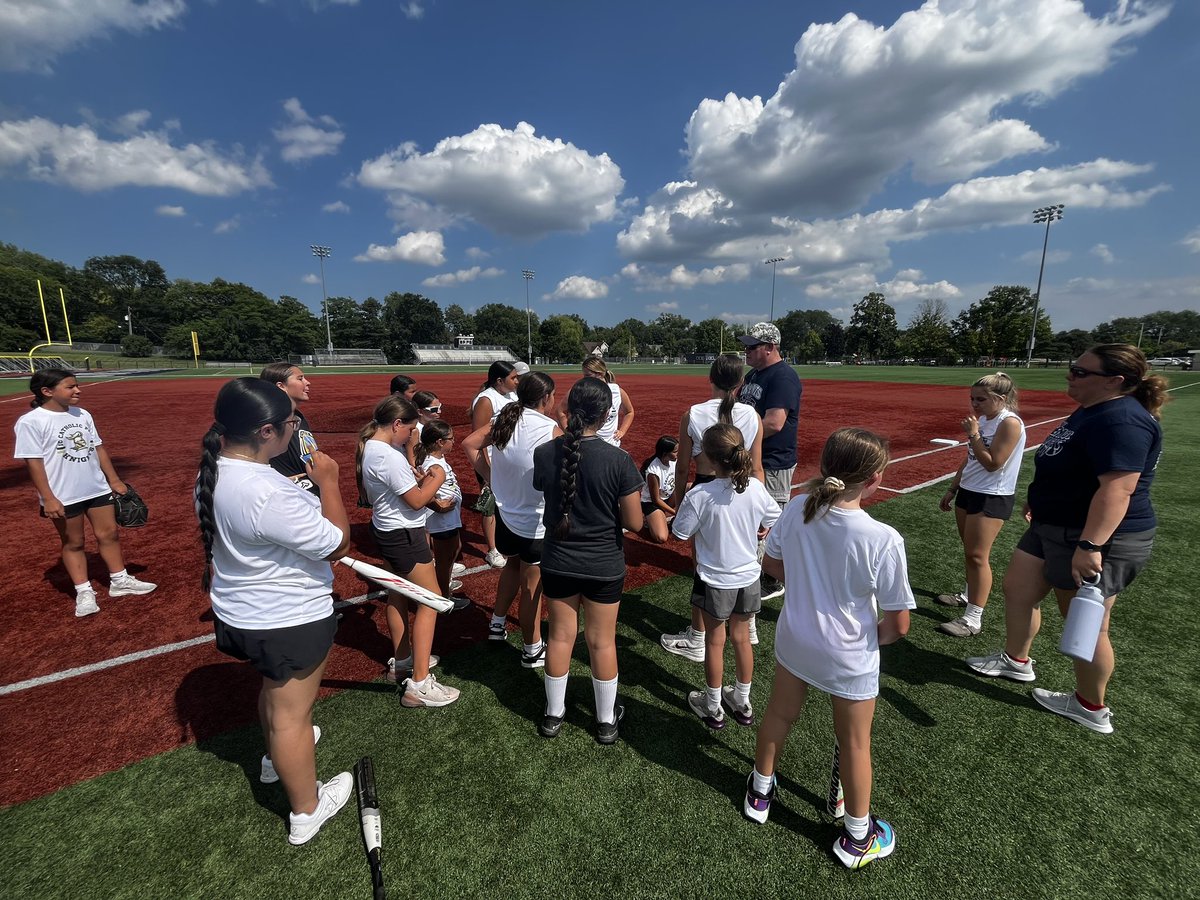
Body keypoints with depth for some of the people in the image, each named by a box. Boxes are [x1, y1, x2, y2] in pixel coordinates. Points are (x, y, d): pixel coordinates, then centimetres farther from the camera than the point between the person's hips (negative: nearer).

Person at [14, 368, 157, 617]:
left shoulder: (83, 415, 5)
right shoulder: (31, 422, -13)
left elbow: (98, 449, 10)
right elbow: (33, 462, -14)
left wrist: (114, 481, 9)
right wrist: (48, 498, -17)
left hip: (97, 489, 5)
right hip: (63, 497, -5)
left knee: (109, 534, 11)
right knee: (73, 543, 9)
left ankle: (120, 581, 25)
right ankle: (84, 592, 20)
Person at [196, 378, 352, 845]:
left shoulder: (215, 472, -5)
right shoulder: (268, 494, -36)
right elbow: (337, 541, -26)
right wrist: (328, 481, -18)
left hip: (241, 612, 9)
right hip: (290, 621, -9)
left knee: (274, 688, 33)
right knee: (291, 715, 10)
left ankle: (277, 757, 60)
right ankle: (306, 811, 33)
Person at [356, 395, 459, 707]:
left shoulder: (368, 447, 4)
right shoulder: (389, 457, -27)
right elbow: (417, 500, -22)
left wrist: (421, 477, 3)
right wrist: (437, 478, -7)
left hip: (386, 530, 11)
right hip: (404, 535, -10)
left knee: (399, 594, 22)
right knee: (431, 600, -2)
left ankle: (401, 661, 39)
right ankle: (419, 685, 2)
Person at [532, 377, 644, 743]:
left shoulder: (544, 454, -12)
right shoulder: (618, 460, -21)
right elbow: (634, 523, -15)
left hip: (558, 562, 2)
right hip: (604, 566, -2)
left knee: (560, 637, 19)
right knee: (602, 642, 15)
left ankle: (553, 714, 38)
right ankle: (606, 721, 35)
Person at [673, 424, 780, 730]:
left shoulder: (699, 495, -26)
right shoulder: (756, 488, -14)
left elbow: (680, 533, -14)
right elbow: (774, 521, 3)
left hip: (715, 581, -3)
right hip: (748, 578, 4)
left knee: (714, 642, 15)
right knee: (742, 638, 21)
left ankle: (713, 708, 33)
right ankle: (742, 702, 40)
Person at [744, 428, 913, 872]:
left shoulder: (796, 509, -18)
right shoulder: (883, 539, -29)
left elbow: (771, 563, 0)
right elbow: (898, 625, -18)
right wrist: (873, 635, 3)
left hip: (793, 640, 4)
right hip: (850, 660, -3)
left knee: (779, 715, 27)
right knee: (854, 744, 21)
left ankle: (760, 792, 52)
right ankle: (857, 837, 47)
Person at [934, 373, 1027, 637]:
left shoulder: (1010, 423, -17)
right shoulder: (983, 420, 9)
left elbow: (992, 464, -22)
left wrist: (973, 434, -19)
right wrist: (952, 489, 18)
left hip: (992, 498, -8)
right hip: (968, 491, 8)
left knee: (977, 556, -7)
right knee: (969, 550, 18)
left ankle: (973, 619, -1)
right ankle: (969, 595, 34)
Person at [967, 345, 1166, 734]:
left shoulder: (1121, 420, -24)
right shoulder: (1090, 411, 10)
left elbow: (1118, 488, -32)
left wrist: (1089, 547, -35)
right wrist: (1041, 499, 28)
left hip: (1097, 539, -10)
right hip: (1055, 528, 10)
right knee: (1017, 588, 17)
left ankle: (1092, 709, 28)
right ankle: (1016, 660, 37)